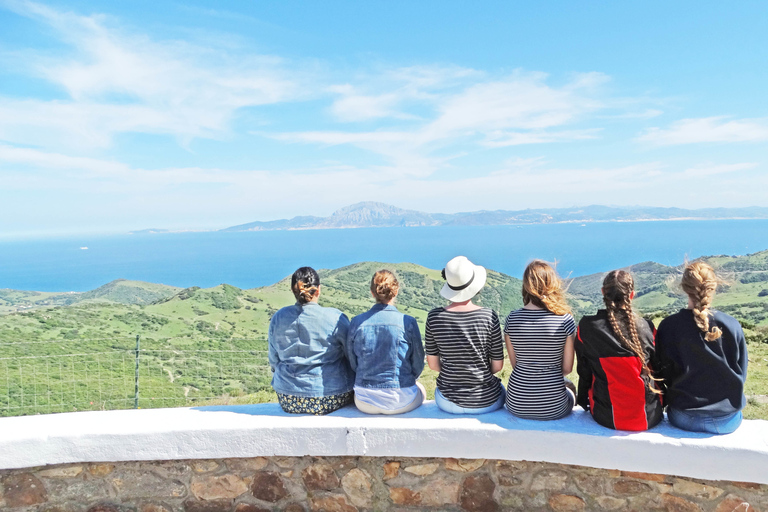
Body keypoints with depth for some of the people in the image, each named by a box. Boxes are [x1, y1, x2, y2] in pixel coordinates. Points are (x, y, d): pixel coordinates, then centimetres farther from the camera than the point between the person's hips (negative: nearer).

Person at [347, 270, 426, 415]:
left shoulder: (357, 322, -7)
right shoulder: (407, 322, -13)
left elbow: (352, 363, 4)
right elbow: (418, 365, -3)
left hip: (364, 403, 2)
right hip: (401, 401, -2)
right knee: (421, 389, 33)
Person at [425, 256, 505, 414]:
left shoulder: (434, 316, -13)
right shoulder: (489, 316, -18)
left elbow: (433, 363, -3)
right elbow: (498, 365, -8)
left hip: (448, 402, 1)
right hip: (486, 403, -1)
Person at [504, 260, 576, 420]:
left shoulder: (512, 319, -8)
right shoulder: (565, 320, -15)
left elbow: (515, 364, 0)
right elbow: (567, 368, -5)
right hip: (553, 408, -2)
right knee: (570, 394, 35)